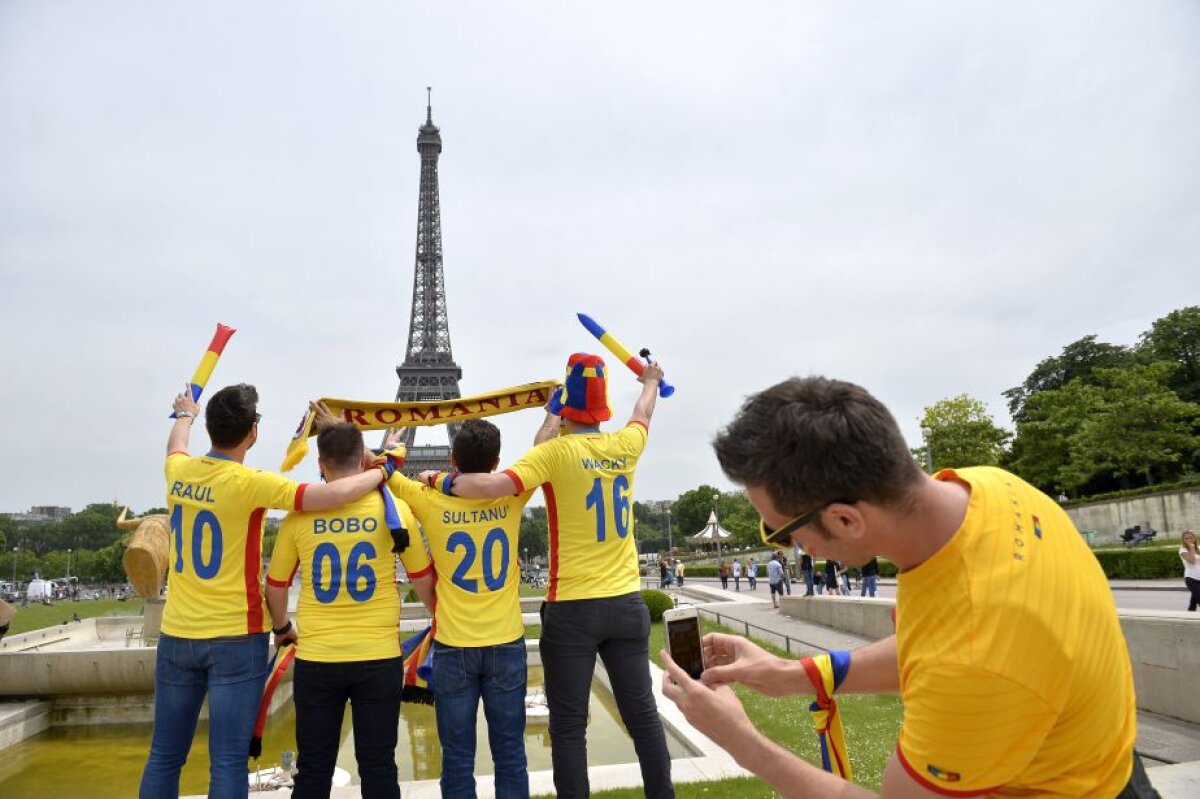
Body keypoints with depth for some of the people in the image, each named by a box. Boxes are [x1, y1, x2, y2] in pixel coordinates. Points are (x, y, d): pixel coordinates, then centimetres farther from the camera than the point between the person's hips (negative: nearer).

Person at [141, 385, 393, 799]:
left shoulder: (178, 472, 0)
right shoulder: (249, 483, -17)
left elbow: (176, 445, 26)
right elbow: (334, 494, -23)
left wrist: (184, 414, 47)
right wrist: (380, 474, -5)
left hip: (177, 634, 6)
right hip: (235, 638, -6)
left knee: (164, 757, 15)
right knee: (228, 763, 1)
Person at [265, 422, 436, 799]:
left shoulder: (300, 514, -3)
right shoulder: (393, 508, -6)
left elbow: (275, 586, 7)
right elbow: (424, 581, 2)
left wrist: (281, 628, 27)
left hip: (316, 658, 1)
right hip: (378, 657, -1)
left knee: (313, 767, 14)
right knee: (378, 765, 11)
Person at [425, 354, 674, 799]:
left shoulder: (557, 452, -12)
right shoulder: (626, 446, 2)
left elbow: (494, 485, -24)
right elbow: (642, 414, 25)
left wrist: (442, 481, -6)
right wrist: (650, 383, 46)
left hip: (573, 609, -4)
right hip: (626, 603, 5)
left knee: (569, 726, 5)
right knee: (642, 713, 14)